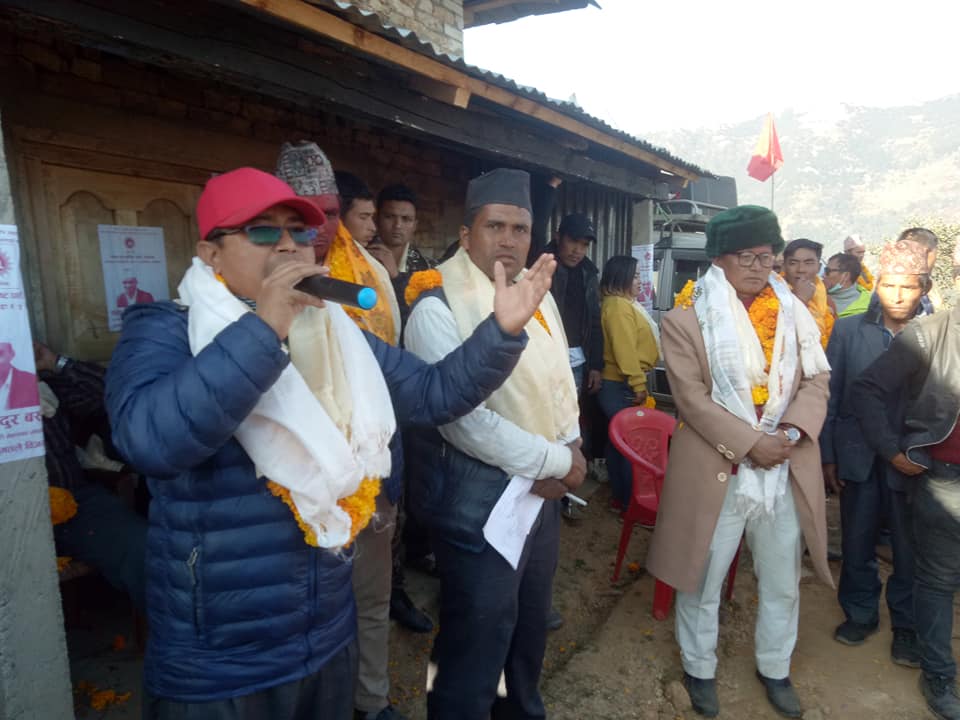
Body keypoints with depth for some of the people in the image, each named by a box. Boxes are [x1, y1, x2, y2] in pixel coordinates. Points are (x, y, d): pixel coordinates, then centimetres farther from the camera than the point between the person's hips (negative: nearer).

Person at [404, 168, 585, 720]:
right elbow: (464, 419, -24)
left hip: (541, 492, 8)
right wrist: (557, 461, -16)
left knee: (532, 621, 25)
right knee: (478, 638, 7)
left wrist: (570, 452, -5)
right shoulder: (438, 306, -18)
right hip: (479, 500, -8)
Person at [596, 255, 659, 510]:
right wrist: (638, 384, -22)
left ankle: (620, 494, 26)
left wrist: (637, 382, 20)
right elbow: (624, 350, -23)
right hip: (622, 386, -11)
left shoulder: (624, 304, 16)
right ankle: (627, 499, 4)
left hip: (620, 383, 11)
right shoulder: (618, 306, -17)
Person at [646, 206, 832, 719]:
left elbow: (816, 379, 4)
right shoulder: (686, 319, -9)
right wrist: (750, 444, -19)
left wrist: (794, 432, -13)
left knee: (783, 582, 20)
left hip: (788, 469, 5)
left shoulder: (793, 313, 7)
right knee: (703, 581, 12)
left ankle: (775, 668, 43)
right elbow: (691, 398, -14)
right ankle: (699, 669, 35)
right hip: (717, 469, -4)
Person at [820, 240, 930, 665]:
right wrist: (827, 456, -1)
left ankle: (906, 626, 33)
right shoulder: (848, 331, -1)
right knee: (856, 542, 15)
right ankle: (860, 612, 35)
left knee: (910, 548, 13)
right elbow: (829, 397, 0)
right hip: (858, 456, 1)